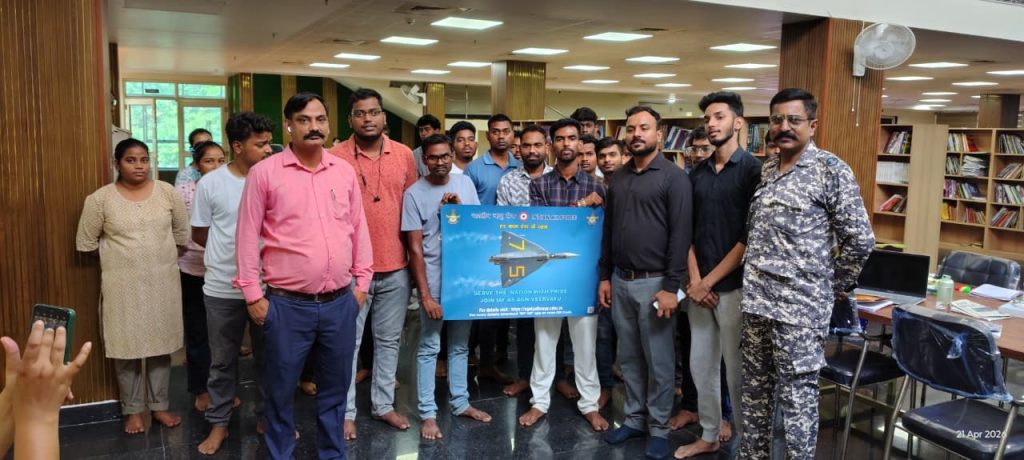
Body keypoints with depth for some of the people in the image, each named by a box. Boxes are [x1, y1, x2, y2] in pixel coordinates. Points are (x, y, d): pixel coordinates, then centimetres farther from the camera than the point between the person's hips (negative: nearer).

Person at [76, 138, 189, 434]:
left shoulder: (167, 192, -1)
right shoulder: (100, 199, -5)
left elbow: (183, 233, 7)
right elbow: (86, 243, 1)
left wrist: (161, 255, 6)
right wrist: (119, 253, 4)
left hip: (163, 282, 2)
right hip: (123, 285, -1)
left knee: (161, 345, 10)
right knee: (127, 347, 7)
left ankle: (160, 405, 24)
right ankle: (132, 410, 22)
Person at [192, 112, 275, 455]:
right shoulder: (211, 184, -5)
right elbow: (199, 234, 6)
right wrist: (231, 251, 7)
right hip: (223, 288, -1)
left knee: (268, 357, 14)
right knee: (222, 360, 12)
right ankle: (219, 423, 28)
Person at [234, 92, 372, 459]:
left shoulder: (345, 171, 5)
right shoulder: (264, 172, -6)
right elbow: (248, 236, -4)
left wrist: (361, 282, 8)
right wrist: (253, 294, -5)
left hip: (340, 302, 4)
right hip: (287, 305, -3)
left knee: (335, 386, 17)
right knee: (280, 390, 11)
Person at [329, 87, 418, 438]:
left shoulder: (404, 155, 3)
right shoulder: (336, 158, -6)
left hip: (396, 268, 3)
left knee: (389, 341, 15)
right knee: (348, 343, 8)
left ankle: (383, 404, 30)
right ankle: (346, 411, 21)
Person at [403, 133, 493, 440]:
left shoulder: (464, 183, 4)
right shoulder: (414, 193, -8)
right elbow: (415, 248, -10)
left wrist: (459, 208, -12)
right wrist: (425, 294, -14)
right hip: (433, 282, -4)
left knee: (460, 345, 15)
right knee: (429, 348, 4)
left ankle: (460, 403, 28)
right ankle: (428, 414, 13)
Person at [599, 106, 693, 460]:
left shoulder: (673, 177, -7)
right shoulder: (618, 178, 11)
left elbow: (681, 234, -12)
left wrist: (671, 286, -17)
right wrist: (605, 276, 11)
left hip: (654, 282, -5)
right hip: (620, 281, 6)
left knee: (658, 361, 5)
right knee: (629, 357, 14)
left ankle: (659, 427, 19)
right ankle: (634, 418, 28)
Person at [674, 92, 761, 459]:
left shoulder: (753, 170, -7)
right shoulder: (697, 173, 10)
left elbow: (750, 237, -12)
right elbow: (688, 231, 10)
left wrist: (709, 281, -12)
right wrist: (694, 279, -3)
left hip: (734, 286, -5)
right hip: (699, 286, 5)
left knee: (737, 372, 3)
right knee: (701, 366, 13)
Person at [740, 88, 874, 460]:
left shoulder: (831, 170, -9)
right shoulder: (766, 170, 10)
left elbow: (860, 239, -9)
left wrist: (836, 286, -2)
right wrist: (753, 284, 15)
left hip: (799, 306, -7)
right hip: (755, 299, 7)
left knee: (797, 397, 2)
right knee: (755, 389, 17)